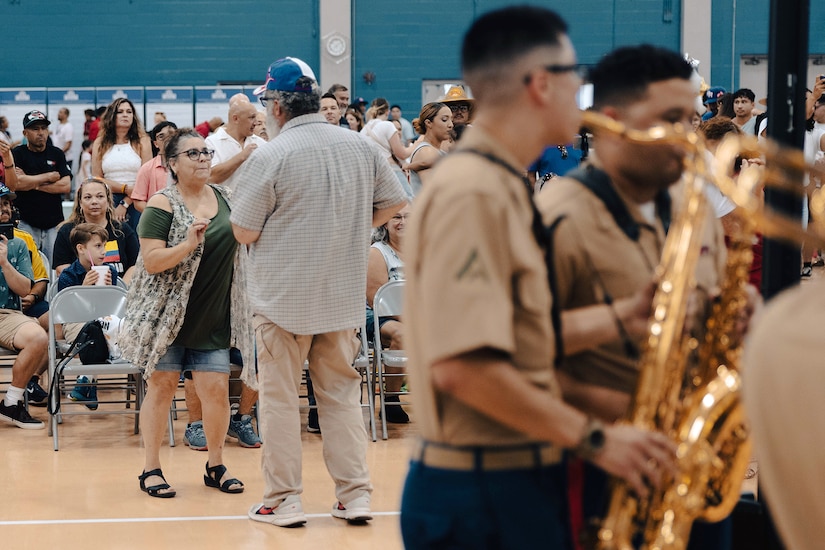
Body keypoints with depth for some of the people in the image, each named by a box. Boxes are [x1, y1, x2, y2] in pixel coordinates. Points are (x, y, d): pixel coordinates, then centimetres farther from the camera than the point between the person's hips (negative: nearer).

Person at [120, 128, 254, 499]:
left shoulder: (223, 197, 7)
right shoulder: (162, 204, -10)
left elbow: (241, 240, 22)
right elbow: (151, 261, -17)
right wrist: (188, 244, -28)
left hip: (213, 317, 4)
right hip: (167, 313, -4)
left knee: (217, 389, 0)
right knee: (162, 385, 1)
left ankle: (215, 466, 16)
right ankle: (151, 468, 12)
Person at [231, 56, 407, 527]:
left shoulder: (270, 157, -14)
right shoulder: (360, 146, 2)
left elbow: (244, 232, -11)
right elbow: (396, 202, 12)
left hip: (285, 297, -5)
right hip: (344, 295, 5)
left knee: (281, 397, 6)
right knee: (342, 394, 13)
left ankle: (283, 500, 10)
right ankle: (355, 494, 13)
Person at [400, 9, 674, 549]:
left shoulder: (504, 188, 13)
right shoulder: (473, 193, -18)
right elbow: (462, 366, -26)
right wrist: (594, 438, -19)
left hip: (520, 483, 9)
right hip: (482, 496, -9)